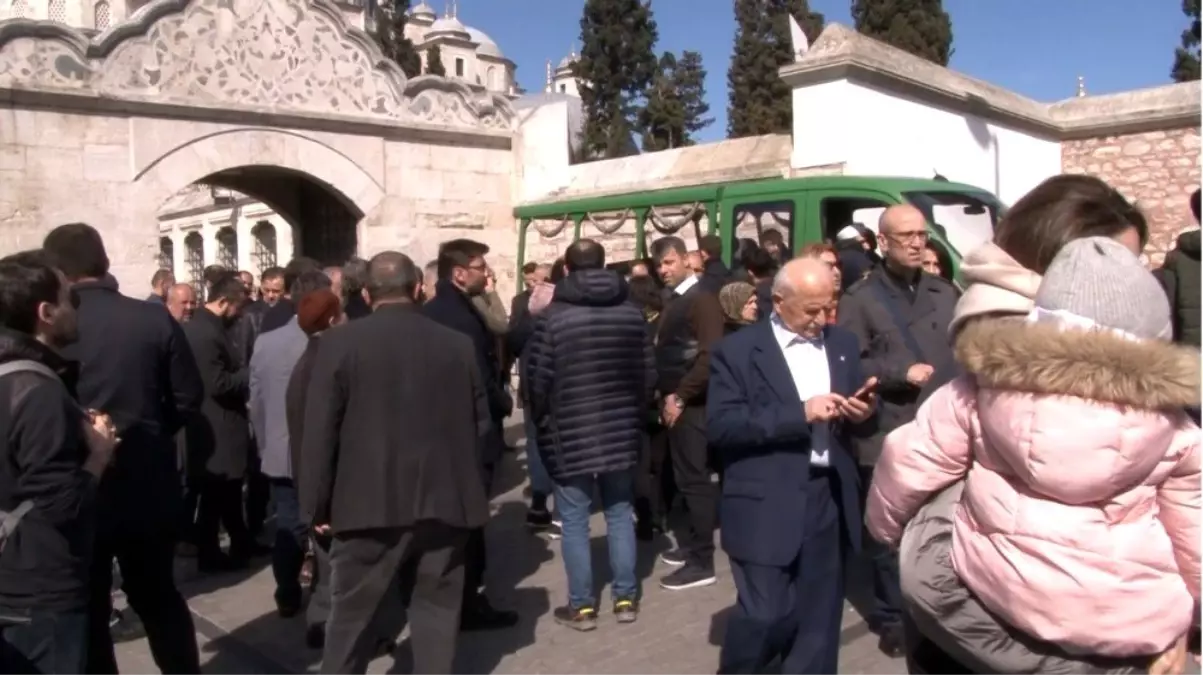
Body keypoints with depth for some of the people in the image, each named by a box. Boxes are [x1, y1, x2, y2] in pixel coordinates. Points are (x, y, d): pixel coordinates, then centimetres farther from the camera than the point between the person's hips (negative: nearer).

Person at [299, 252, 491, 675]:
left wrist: (318, 503, 4)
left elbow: (320, 429, -5)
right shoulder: (459, 344, 2)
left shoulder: (341, 343, -5)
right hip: (444, 500, 2)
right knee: (436, 609, 12)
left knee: (351, 613, 11)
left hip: (370, 501, -2)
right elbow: (480, 422, 6)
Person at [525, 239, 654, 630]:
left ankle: (581, 606, 13)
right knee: (620, 514, 15)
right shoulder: (632, 313, 0)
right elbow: (648, 375, 4)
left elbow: (537, 381, -8)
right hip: (621, 431, 4)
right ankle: (625, 598, 20)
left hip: (570, 435, -3)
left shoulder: (553, 316, -11)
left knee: (574, 521, 6)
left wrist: (542, 424, 9)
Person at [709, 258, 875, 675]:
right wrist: (800, 413, -19)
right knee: (767, 616, -5)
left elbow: (856, 409, 17)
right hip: (768, 506, -5)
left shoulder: (843, 344, 11)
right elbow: (720, 426, -14)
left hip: (829, 500, 5)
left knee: (819, 619, 11)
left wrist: (861, 412, -8)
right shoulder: (738, 350, -5)